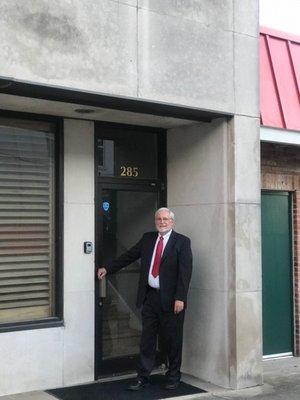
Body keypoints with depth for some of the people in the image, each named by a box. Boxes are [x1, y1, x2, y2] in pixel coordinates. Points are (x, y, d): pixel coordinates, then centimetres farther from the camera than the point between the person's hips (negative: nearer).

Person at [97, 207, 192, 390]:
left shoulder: (182, 242, -5)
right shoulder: (147, 238, 11)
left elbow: (185, 271, -11)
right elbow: (129, 256, 18)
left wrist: (180, 298, -17)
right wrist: (107, 268, 16)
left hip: (171, 299, -4)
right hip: (149, 296, 4)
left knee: (173, 340, 6)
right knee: (147, 339, 9)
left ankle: (173, 377, 22)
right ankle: (143, 377, 18)